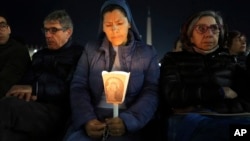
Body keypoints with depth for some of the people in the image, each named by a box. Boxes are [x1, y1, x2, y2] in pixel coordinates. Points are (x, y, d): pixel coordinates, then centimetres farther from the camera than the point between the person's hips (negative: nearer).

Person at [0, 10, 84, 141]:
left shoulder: (79, 54, 7)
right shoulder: (39, 55, 29)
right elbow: (27, 81, 18)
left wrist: (35, 89, -10)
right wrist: (27, 93, -6)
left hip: (56, 110, -5)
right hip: (33, 105, 5)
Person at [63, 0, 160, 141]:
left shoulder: (147, 53, 8)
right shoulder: (91, 49, 13)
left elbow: (151, 93, -1)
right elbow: (79, 87, 6)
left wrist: (128, 120, -17)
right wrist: (87, 119, -13)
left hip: (128, 122, -1)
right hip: (93, 120, 2)